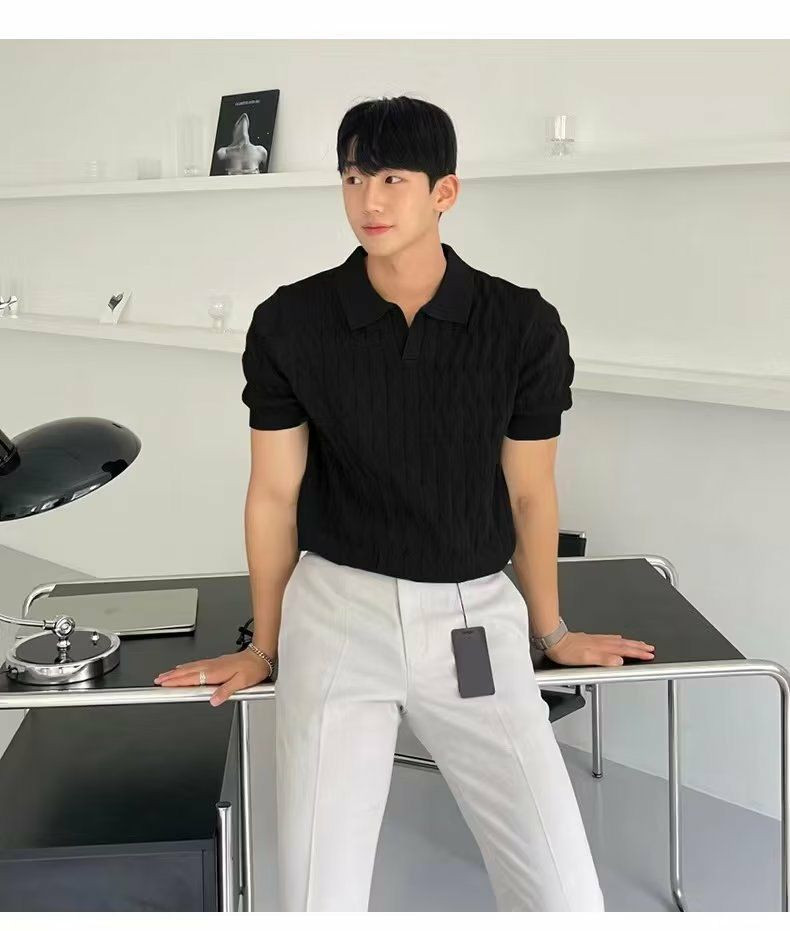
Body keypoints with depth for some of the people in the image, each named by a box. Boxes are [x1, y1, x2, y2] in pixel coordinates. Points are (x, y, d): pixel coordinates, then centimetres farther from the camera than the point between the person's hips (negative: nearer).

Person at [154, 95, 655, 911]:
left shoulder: (523, 325, -4)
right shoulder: (289, 322, -5)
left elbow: (529, 491, 7)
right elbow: (274, 492, 4)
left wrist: (550, 631, 17)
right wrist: (264, 646, 13)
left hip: (475, 612, 1)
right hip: (338, 605, 0)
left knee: (567, 898, -5)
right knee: (319, 901, -9)